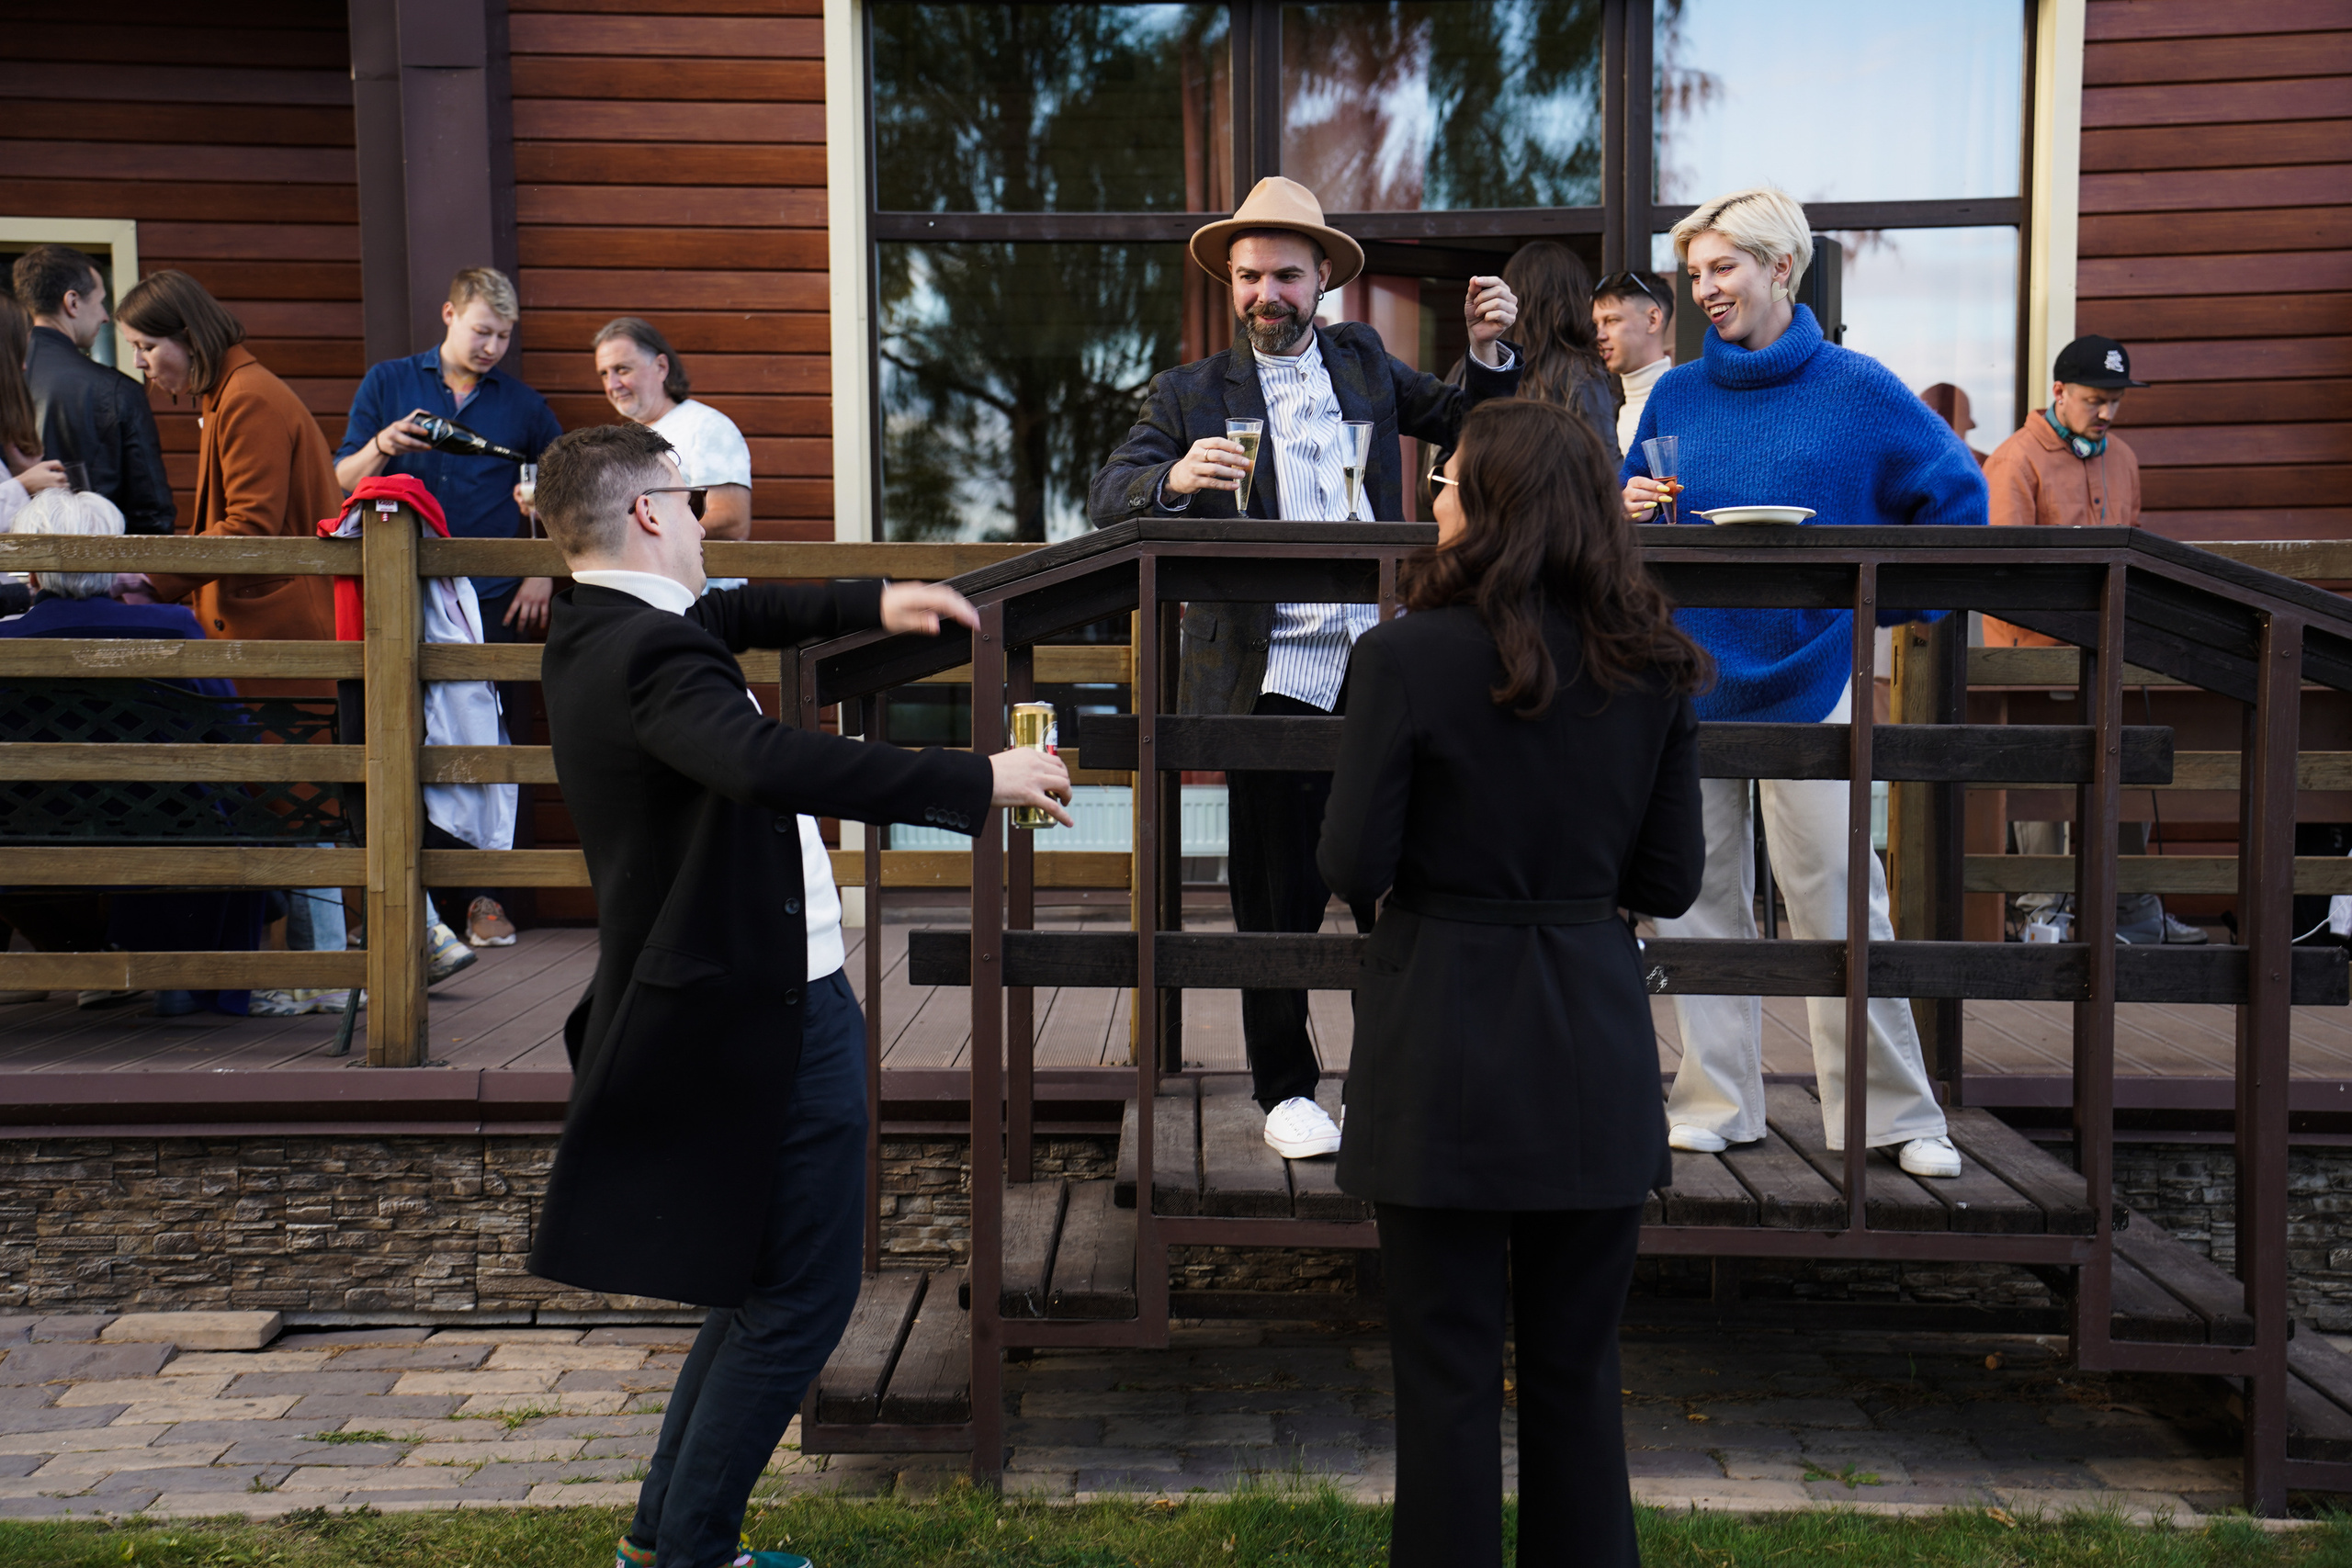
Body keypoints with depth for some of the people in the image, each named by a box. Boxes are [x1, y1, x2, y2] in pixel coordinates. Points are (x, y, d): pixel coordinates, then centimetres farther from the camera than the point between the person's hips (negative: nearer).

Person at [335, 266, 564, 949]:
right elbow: (343, 483, 8)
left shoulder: (522, 405, 11)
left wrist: (544, 572, 5)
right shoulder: (387, 384, 10)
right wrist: (382, 446, -13)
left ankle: (485, 893, 5)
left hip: (494, 599, 0)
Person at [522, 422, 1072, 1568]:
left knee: (761, 1282, 22)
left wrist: (871, 603, 31)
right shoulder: (650, 654, -23)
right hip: (771, 1009, -11)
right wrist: (977, 782, -38)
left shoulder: (596, 627, 9)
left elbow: (729, 616, 29)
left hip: (730, 998, 11)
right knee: (800, 1297, 2)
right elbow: (770, 761, -41)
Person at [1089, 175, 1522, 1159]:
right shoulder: (1190, 394, 5)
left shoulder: (1363, 361, 14)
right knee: (1278, 895, 5)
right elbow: (1107, 503, -4)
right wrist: (1174, 479, -24)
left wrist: (1489, 350, 6)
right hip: (1270, 679, -2)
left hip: (1379, 667, 3)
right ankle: (1286, 1089, 21)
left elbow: (1465, 426, 24)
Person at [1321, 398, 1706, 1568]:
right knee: (1577, 1371, 17)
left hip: (1446, 1036, -4)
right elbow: (1669, 881, 3)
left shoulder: (1409, 656, -12)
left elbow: (1353, 868, -11)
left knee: (1448, 1372, 8)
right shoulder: (1652, 669, 1)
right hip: (1596, 1046, 4)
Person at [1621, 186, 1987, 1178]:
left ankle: (1891, 1113, 9)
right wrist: (1631, 515, -6)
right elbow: (1629, 536, 16)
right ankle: (1716, 1104, 17)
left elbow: (1957, 494, 8)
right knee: (1697, 895, 6)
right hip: (1689, 672, 4)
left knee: (1836, 900, -4)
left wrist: (1888, 593, 1)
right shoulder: (1675, 396, 10)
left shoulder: (1854, 389, 1)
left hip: (1807, 670, -3)